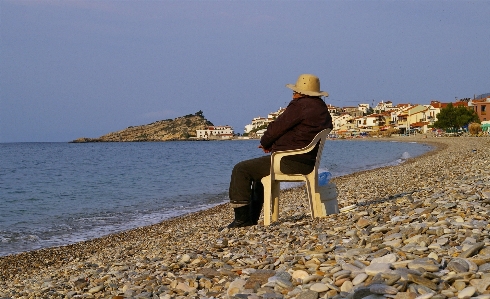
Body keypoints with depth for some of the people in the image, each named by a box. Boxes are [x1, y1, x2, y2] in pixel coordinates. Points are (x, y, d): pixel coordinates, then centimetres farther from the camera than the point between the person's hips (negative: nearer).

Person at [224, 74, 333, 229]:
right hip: (307, 162, 11)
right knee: (258, 171, 32)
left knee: (241, 170, -5)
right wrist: (273, 145, 12)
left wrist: (265, 143, 7)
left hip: (290, 162, -11)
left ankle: (242, 217, -7)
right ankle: (252, 217, 33)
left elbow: (277, 128, -14)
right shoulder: (323, 109, 14)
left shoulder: (300, 105, -15)